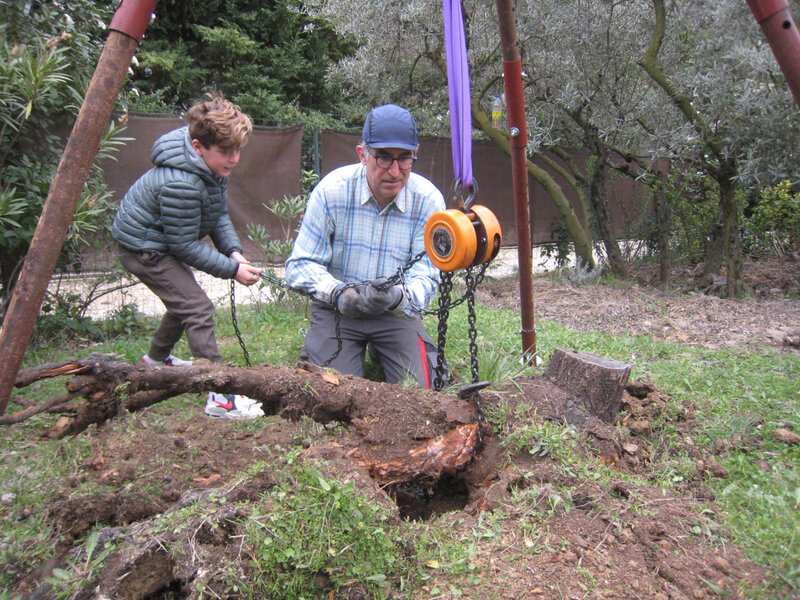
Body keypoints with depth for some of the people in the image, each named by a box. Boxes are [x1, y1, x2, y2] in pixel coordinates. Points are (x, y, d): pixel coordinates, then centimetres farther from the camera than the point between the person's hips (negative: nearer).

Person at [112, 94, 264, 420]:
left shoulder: (213, 165, -5)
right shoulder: (180, 185, -34)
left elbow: (219, 214, 4)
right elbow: (185, 246, -27)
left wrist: (234, 250, -11)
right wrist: (231, 269, -24)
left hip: (162, 243, 10)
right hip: (144, 249, -10)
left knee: (184, 301, 25)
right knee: (198, 309, -17)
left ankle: (157, 360, 49)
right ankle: (220, 395, -15)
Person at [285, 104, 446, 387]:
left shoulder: (428, 200, -14)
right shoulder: (331, 190, -16)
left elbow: (426, 276, -14)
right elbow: (300, 264, -12)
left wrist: (399, 297, -38)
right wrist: (336, 292, -32)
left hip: (397, 313, 1)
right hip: (337, 310, -1)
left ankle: (379, 352, 23)